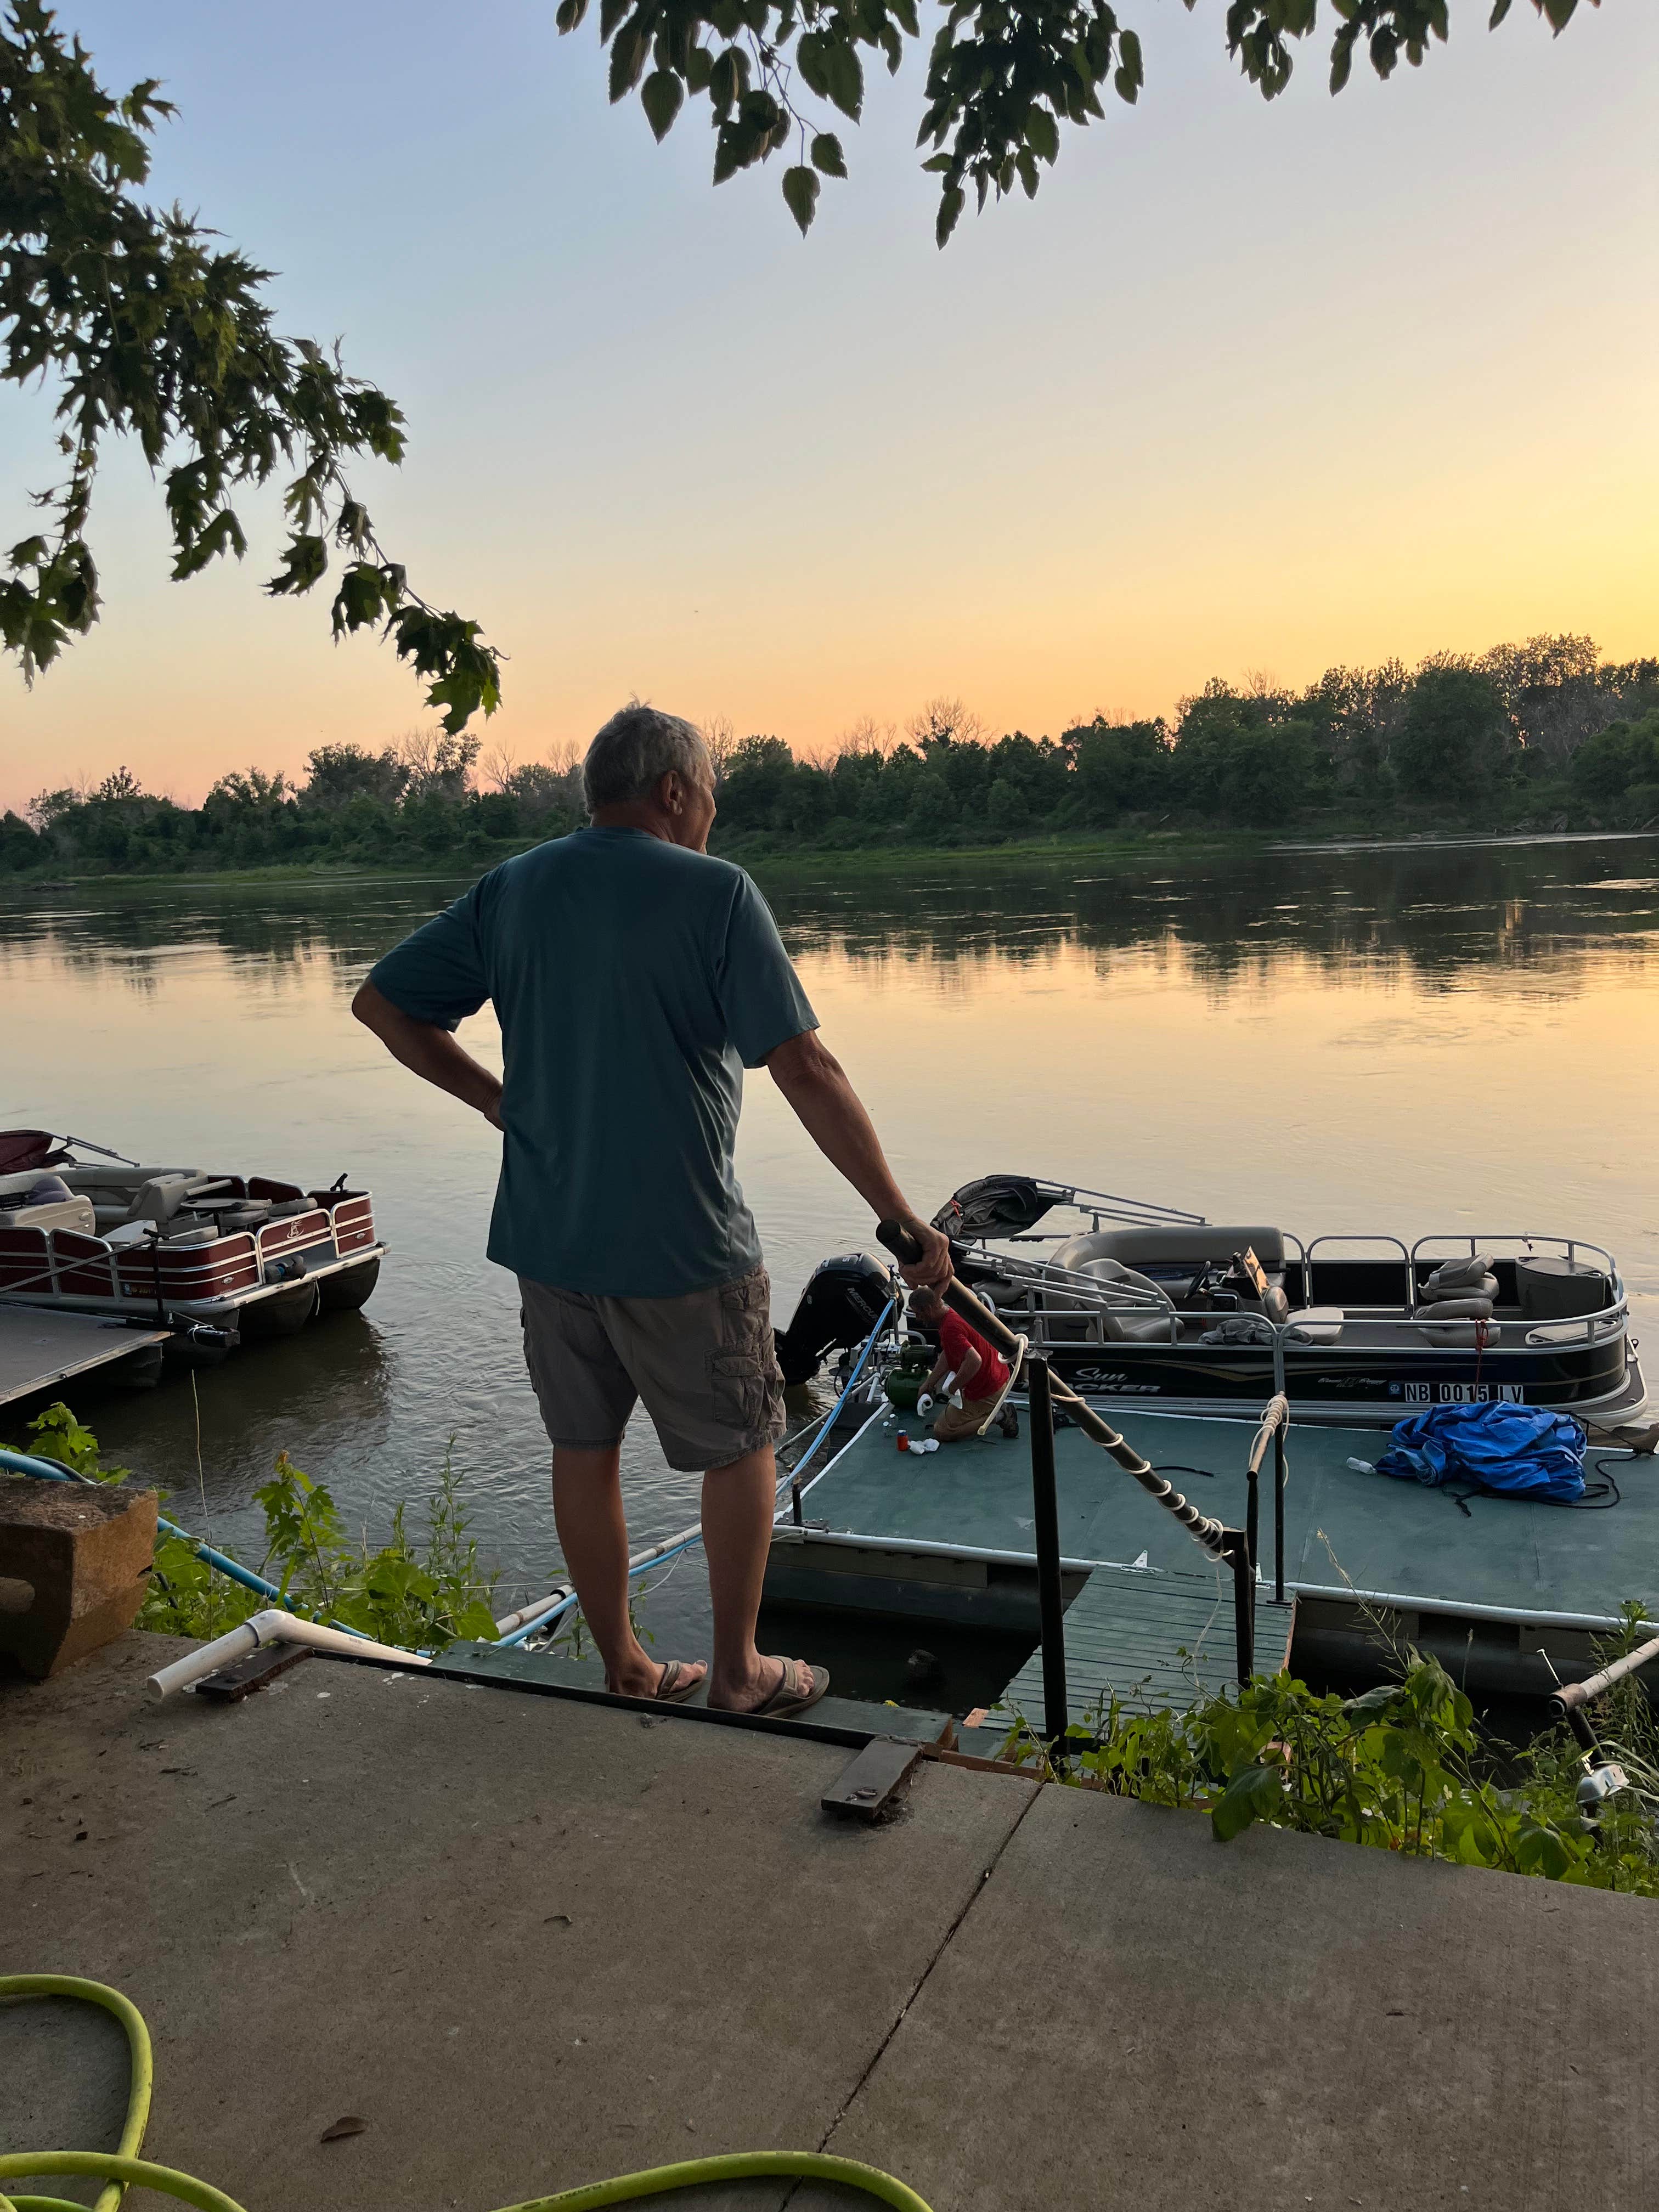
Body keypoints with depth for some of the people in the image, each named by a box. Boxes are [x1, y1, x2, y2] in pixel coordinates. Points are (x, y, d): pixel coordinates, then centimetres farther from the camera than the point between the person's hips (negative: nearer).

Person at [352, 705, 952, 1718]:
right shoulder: (716, 892, -11)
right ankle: (739, 1670, 25)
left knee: (584, 1447, 17)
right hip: (684, 1243, -5)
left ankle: (625, 1668, 31)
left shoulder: (511, 890, 5)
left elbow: (382, 1003, 7)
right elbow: (807, 1071, -18)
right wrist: (903, 1220, -14)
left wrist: (495, 1099, 12)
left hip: (548, 1235, 5)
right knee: (740, 1447, 14)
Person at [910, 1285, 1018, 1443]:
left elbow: (974, 1361, -39)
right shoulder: (956, 1313, 5)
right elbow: (946, 1356, 16)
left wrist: (954, 1387, -25)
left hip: (984, 1393, -10)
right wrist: (928, 1384, 14)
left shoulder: (950, 1329, -28)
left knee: (941, 1431, 2)